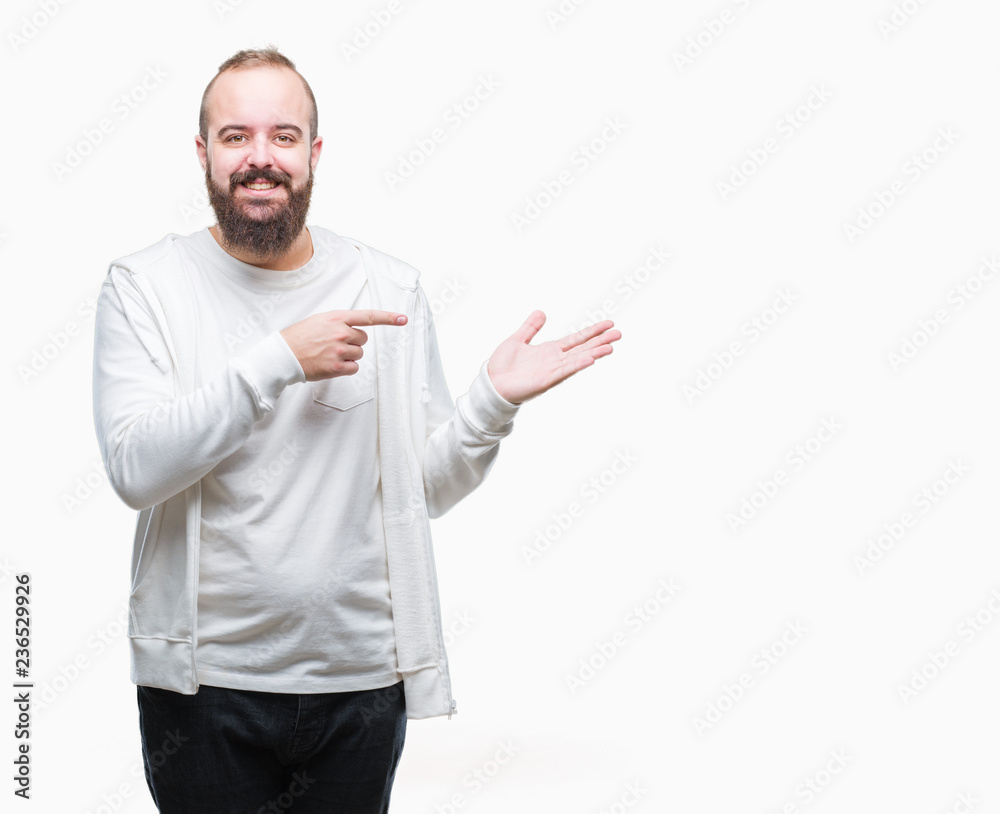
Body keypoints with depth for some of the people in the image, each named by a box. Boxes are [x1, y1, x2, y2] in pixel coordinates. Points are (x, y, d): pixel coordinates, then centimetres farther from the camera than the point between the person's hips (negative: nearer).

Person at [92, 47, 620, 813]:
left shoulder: (389, 288, 3)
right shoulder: (145, 284, -3)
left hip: (361, 679, 2)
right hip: (205, 681, -2)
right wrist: (279, 360, -22)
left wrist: (494, 400, -12)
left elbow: (425, 488, 4)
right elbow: (135, 468, -17)